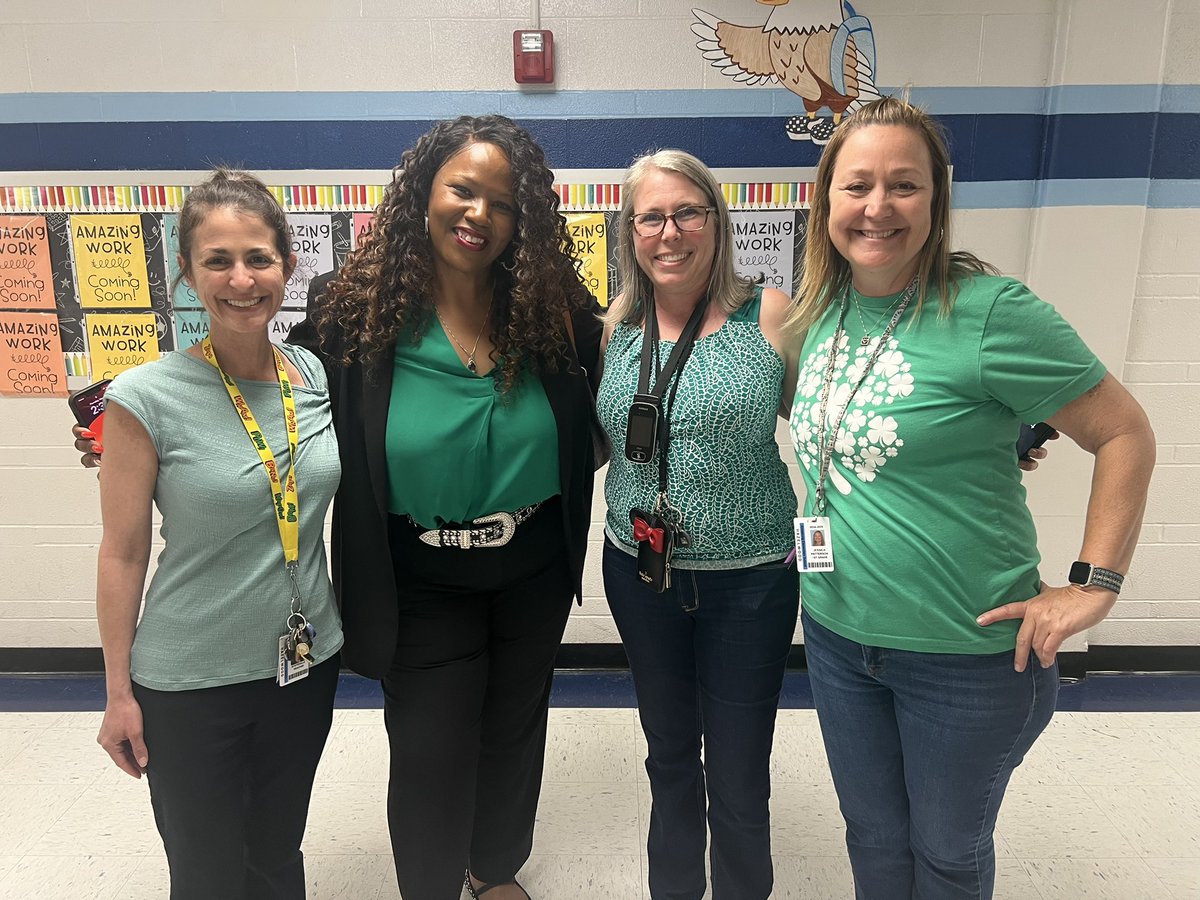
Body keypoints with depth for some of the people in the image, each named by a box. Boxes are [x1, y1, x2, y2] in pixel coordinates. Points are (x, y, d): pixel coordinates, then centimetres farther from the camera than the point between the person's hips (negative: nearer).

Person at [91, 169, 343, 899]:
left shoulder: (318, 374, -5)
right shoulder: (146, 397, -16)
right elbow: (123, 553, -9)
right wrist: (119, 691, -4)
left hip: (307, 663, 4)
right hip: (189, 682, -3)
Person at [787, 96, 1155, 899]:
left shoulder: (990, 312, -18)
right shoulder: (823, 312, 1)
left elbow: (1126, 433, -12)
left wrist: (1094, 585, -13)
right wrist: (826, 526, 8)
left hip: (968, 653, -5)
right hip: (838, 637, 5)